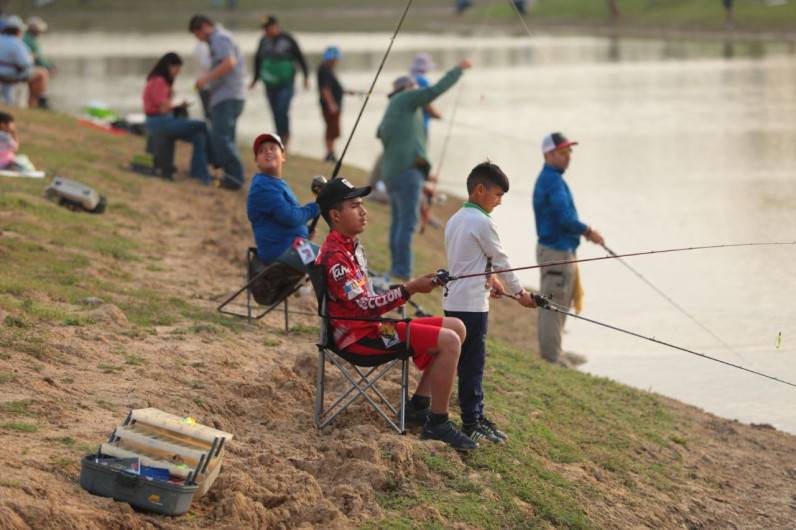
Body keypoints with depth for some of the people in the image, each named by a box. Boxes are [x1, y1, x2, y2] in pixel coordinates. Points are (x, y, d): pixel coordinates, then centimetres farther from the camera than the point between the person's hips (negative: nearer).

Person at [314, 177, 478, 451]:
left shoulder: (351, 245, 14)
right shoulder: (334, 256, -19)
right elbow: (364, 306, -25)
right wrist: (409, 290, -25)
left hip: (374, 326, 10)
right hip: (360, 337, -10)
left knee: (456, 327, 10)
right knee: (448, 342, -19)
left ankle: (418, 406, 11)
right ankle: (437, 424, -13)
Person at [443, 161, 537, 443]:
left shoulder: (455, 220, 13)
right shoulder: (483, 222, -15)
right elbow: (501, 261, -8)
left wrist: (489, 279, 26)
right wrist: (520, 293, 2)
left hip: (453, 302, 9)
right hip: (472, 304, -9)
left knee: (470, 363, 15)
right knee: (472, 363, -3)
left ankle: (475, 415, 21)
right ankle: (471, 422, 1)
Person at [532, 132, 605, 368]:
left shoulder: (548, 179, 16)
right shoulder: (553, 181, -17)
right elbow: (564, 218, -23)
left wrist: (585, 231, 14)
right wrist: (589, 232, -10)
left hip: (560, 249, 11)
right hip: (557, 250, -11)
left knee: (555, 304, 17)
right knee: (555, 302, -6)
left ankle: (552, 352, 25)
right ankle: (551, 355, -2)